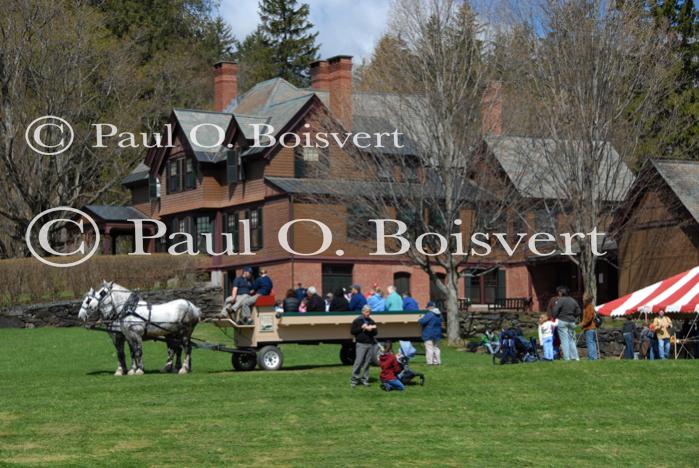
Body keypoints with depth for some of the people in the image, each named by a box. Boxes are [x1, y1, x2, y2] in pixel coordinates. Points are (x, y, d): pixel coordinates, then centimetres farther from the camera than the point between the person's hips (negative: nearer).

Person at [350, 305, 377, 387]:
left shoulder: (371, 321, 16)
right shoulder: (357, 321, 3)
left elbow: (376, 332, 16)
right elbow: (352, 331, -2)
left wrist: (371, 329, -6)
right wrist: (362, 328, -10)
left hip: (370, 344, 5)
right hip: (361, 344, -5)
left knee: (367, 362, 3)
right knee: (358, 361, -11)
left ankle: (364, 379, 9)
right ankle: (354, 380, -6)